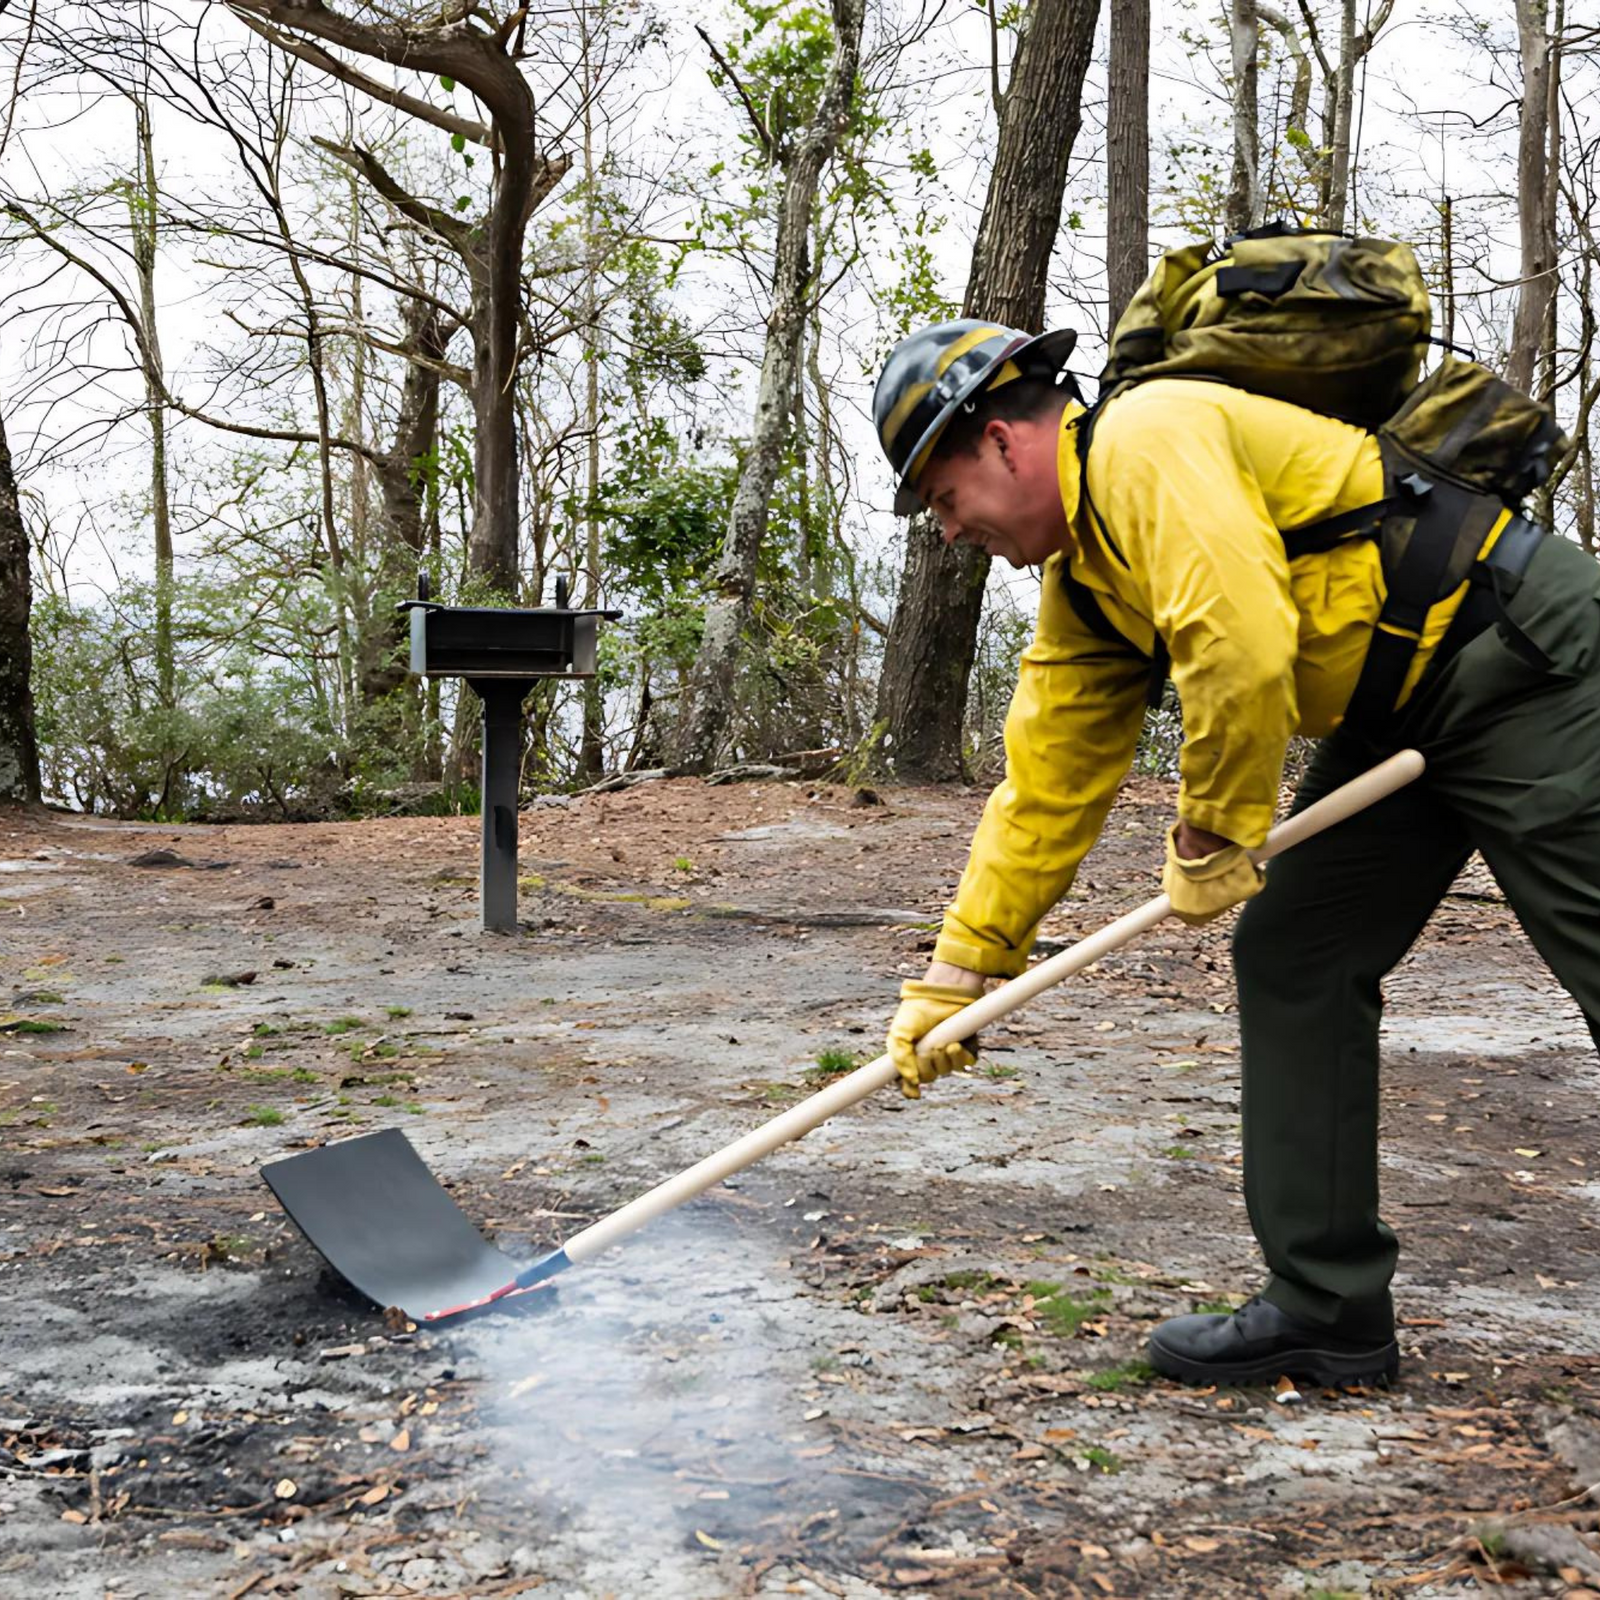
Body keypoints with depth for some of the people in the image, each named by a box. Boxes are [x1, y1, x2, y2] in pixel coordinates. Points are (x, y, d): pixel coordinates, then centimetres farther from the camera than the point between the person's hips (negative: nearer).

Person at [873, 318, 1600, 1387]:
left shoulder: (1148, 440, -18)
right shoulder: (1082, 586, 11)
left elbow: (1243, 651, -30)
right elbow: (1045, 788, 14)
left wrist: (1214, 834, -15)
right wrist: (955, 976, 13)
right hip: (1398, 718, 9)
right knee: (1291, 965, 4)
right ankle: (1329, 1311, 11)